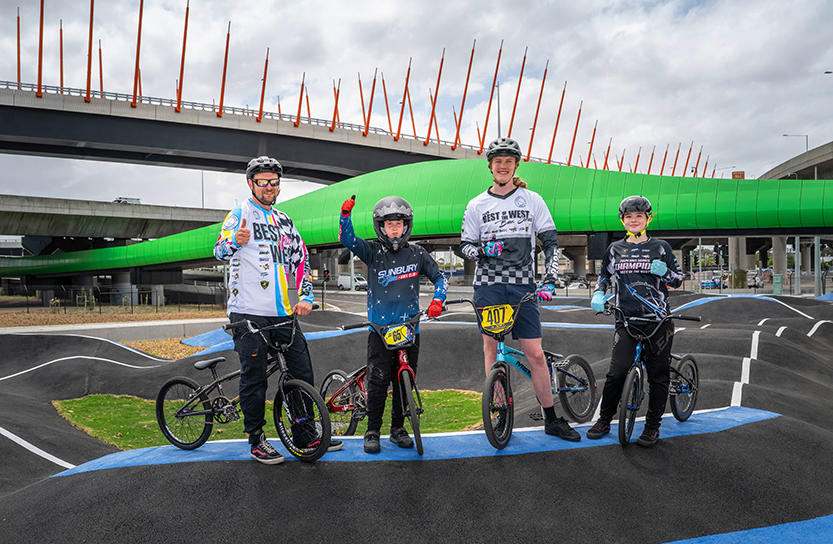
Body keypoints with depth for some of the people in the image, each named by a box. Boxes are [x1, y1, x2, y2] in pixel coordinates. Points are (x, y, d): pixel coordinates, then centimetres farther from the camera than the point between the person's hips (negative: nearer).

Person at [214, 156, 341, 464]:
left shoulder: (284, 221, 18)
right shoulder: (241, 213, 1)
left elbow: (300, 259, 19)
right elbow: (220, 251, -9)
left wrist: (306, 296, 5)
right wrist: (235, 240, -32)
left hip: (283, 312, 6)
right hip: (249, 313, -6)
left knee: (302, 372, 8)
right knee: (254, 378, 0)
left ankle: (304, 435, 21)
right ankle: (257, 441, 14)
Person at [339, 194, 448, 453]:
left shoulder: (417, 253, 6)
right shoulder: (373, 251, 2)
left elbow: (440, 278, 12)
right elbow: (347, 239, -12)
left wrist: (437, 300, -5)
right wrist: (345, 214, -28)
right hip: (380, 329, -2)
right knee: (378, 380, -5)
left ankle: (398, 428, 23)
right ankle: (372, 431, 9)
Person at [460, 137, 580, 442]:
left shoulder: (532, 200, 7)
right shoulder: (477, 205, 9)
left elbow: (551, 242, 6)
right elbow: (465, 245, 11)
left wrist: (549, 280, -6)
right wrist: (482, 250, -12)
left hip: (523, 287, 0)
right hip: (488, 286, 1)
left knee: (535, 354, -2)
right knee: (491, 348, 3)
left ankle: (551, 419, 10)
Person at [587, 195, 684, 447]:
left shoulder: (660, 247, 6)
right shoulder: (615, 249, 11)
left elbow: (678, 280, 10)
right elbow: (604, 276, 22)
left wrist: (665, 272, -11)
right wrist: (598, 294, 3)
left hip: (658, 319, -1)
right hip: (626, 320, 1)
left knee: (658, 374, 2)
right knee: (617, 371, -7)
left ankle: (652, 426, 15)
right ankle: (604, 421, 9)